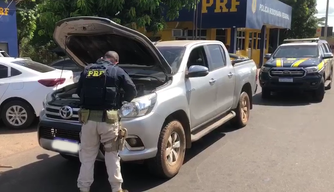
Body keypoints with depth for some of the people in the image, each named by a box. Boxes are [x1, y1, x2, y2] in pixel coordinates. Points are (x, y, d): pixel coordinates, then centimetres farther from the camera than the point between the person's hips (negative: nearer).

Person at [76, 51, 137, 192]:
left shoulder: (87, 70, 14)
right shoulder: (117, 71, 5)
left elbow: (78, 91, 21)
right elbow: (132, 90, 2)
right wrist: (122, 101, 20)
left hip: (88, 118, 2)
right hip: (108, 119, -2)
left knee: (87, 156, 11)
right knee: (112, 154, 10)